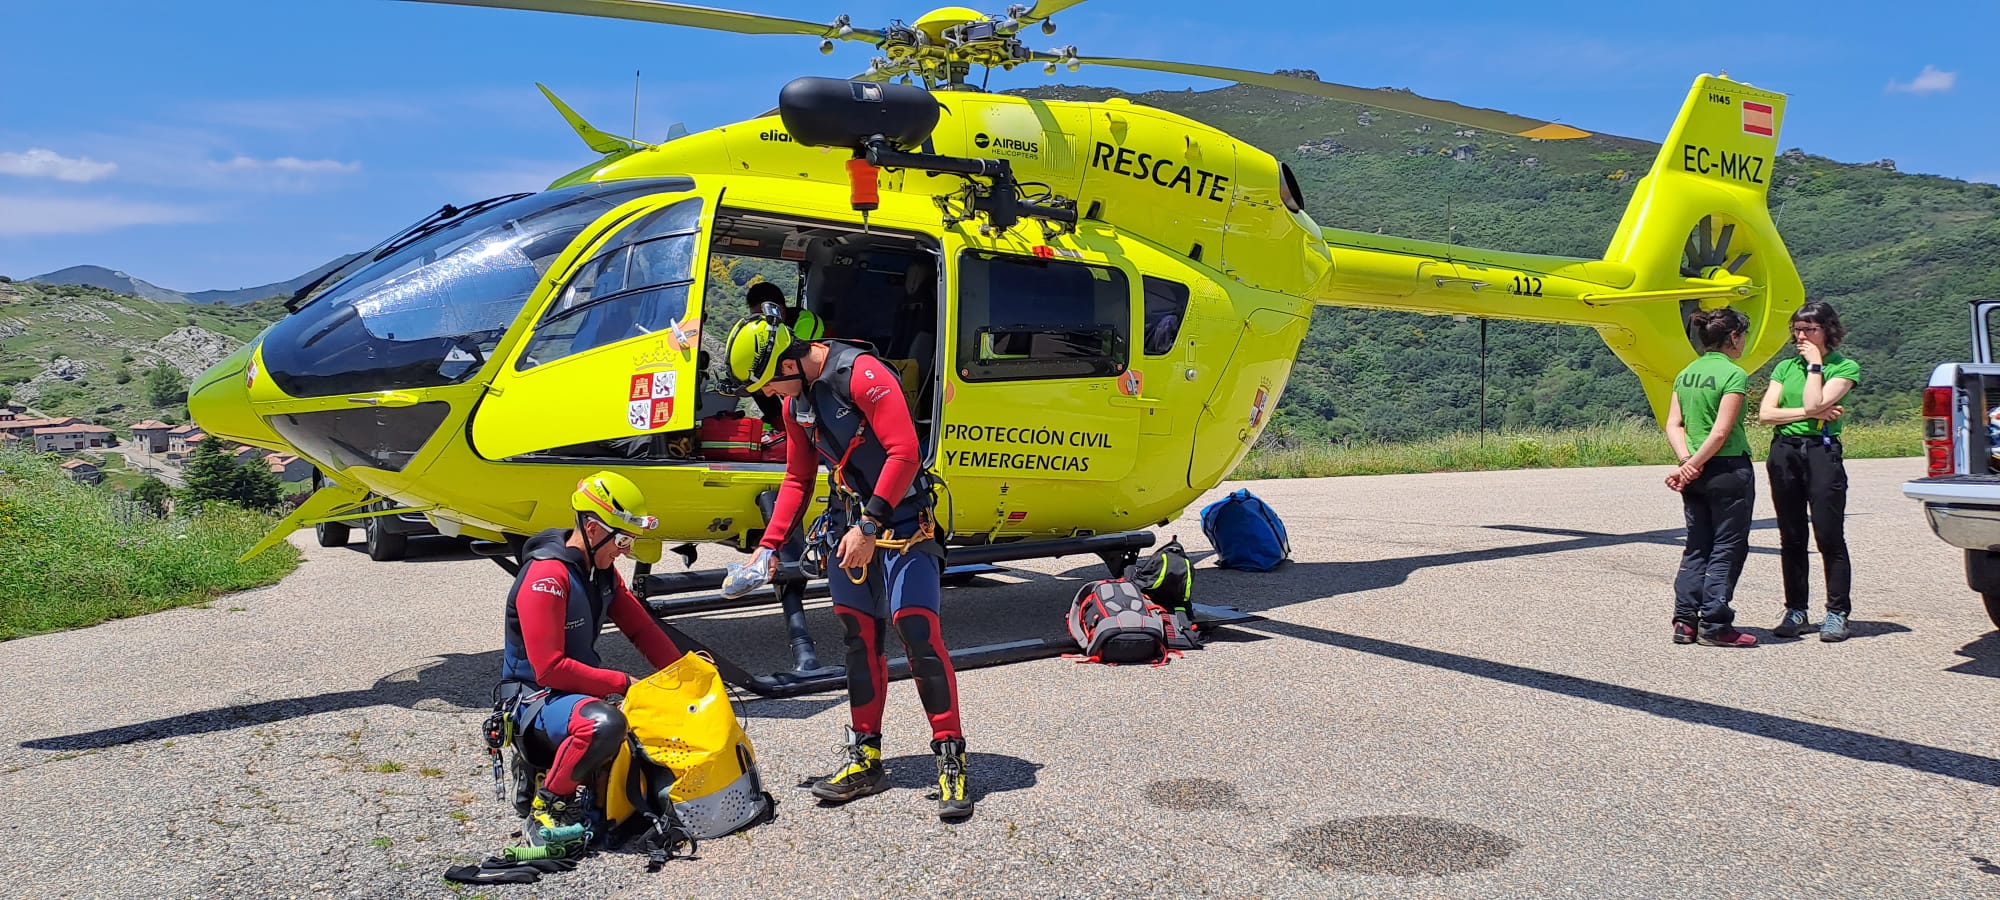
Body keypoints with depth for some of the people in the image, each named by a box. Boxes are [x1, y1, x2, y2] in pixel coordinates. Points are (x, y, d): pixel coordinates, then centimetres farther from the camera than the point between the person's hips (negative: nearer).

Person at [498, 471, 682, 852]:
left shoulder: (602, 571, 6)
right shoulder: (546, 576, -22)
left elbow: (641, 628, 10)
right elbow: (549, 669, -27)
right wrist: (622, 684, -23)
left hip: (582, 688, 9)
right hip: (534, 698, -9)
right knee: (604, 725, -37)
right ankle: (549, 801, -12)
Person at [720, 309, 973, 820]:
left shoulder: (862, 374, -18)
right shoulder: (796, 402, 9)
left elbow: (905, 454, -22)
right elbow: (798, 480, 18)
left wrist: (870, 526, -22)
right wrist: (770, 546, 11)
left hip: (900, 521, -8)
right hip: (848, 524, 8)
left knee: (917, 630, -14)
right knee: (859, 639, 8)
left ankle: (951, 760, -7)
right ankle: (865, 758, 16)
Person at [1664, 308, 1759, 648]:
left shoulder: (1685, 374, 9)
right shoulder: (1734, 374, -12)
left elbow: (1673, 425, 3)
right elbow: (1721, 433, -18)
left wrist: (1687, 462, -6)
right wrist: (1693, 465, -11)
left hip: (1696, 474, 7)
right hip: (1728, 469, -7)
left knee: (1697, 547, 13)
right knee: (1727, 549, 3)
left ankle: (1685, 622, 12)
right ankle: (1715, 625, 5)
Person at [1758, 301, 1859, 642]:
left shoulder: (1845, 367, 2)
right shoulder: (1785, 368, 14)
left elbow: (1815, 403, -14)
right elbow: (1765, 413, 3)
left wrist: (1815, 364, -5)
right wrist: (1809, 413, -7)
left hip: (1822, 451, -4)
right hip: (1784, 452, 4)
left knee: (1829, 536, -4)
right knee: (1791, 538, 8)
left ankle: (1837, 613, 4)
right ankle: (1795, 611, 14)